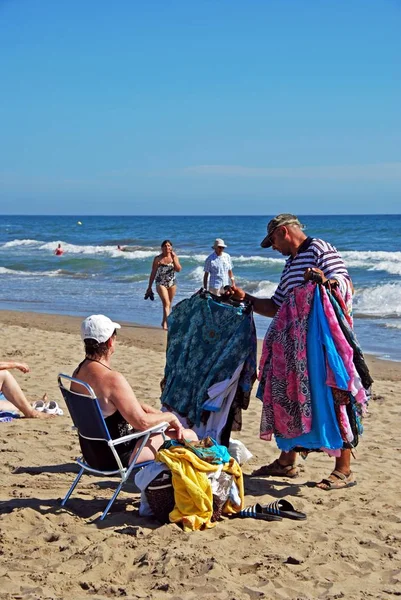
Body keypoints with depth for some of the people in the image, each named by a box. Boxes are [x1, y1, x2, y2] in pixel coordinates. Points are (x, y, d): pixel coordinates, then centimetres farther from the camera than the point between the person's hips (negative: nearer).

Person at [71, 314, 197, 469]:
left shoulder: (78, 372, 2)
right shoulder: (113, 379, -28)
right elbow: (142, 422, -26)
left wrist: (160, 414, 7)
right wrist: (170, 416, -7)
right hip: (117, 457, -9)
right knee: (189, 436, -1)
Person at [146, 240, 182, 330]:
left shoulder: (174, 257, 3)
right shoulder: (158, 258, -4)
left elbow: (178, 269, -10)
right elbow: (153, 273, 2)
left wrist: (173, 258, -17)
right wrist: (149, 287, 3)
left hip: (172, 283, 3)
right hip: (161, 283, -3)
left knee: (169, 304, 11)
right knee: (166, 303, -18)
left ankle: (164, 322, 25)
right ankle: (168, 322, -25)